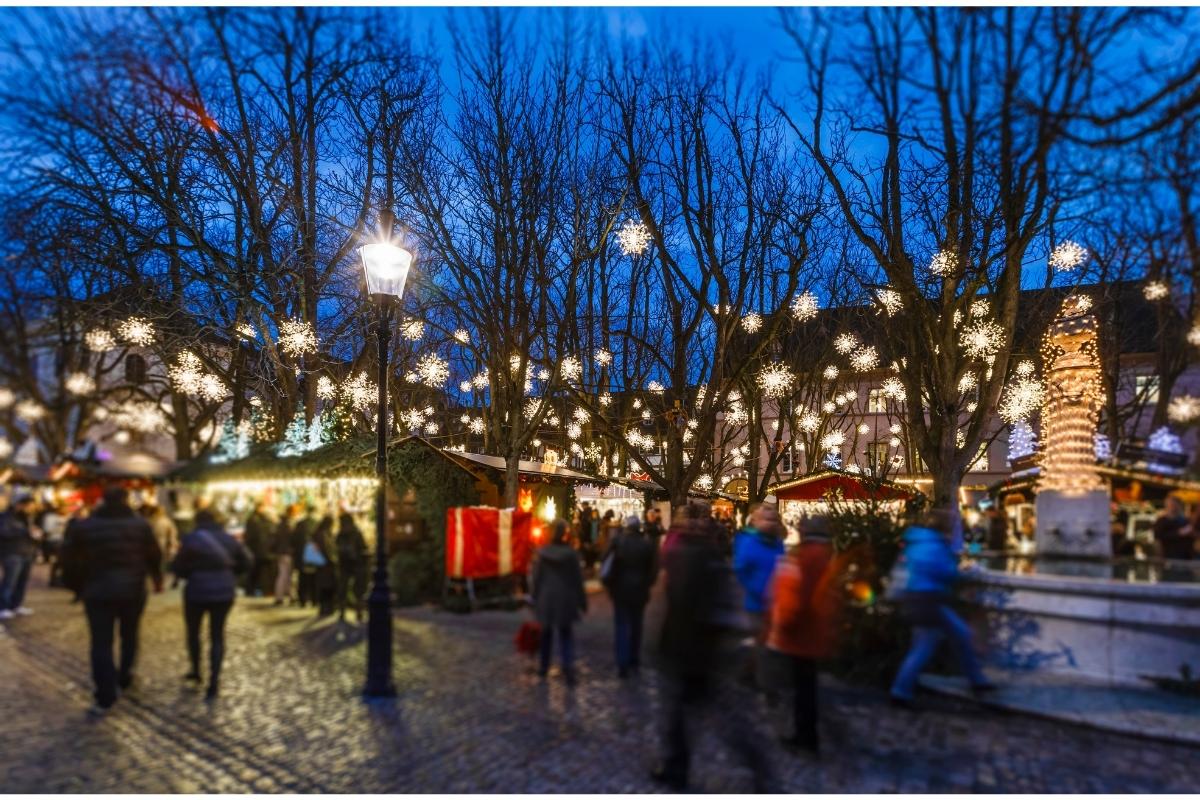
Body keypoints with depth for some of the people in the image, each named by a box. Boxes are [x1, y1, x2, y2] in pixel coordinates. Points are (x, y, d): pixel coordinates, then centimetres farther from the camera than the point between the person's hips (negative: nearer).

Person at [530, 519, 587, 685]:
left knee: (546, 634, 19)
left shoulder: (542, 553, -7)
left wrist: (535, 599, 10)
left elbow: (536, 578, -1)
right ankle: (568, 666, -12)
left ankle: (544, 667, 28)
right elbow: (578, 579, -5)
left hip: (546, 599, 2)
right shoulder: (571, 553, -11)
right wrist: (582, 601, 3)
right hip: (565, 600, -1)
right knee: (566, 636, 7)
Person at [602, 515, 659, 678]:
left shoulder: (617, 541, -8)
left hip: (620, 589, -1)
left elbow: (606, 563, -7)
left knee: (621, 626, 5)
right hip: (640, 590, 1)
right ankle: (634, 661, 24)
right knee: (636, 626, 16)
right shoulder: (648, 543, -6)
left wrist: (608, 584, 3)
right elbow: (654, 569, -7)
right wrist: (646, 584, 5)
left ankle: (623, 665, -2)